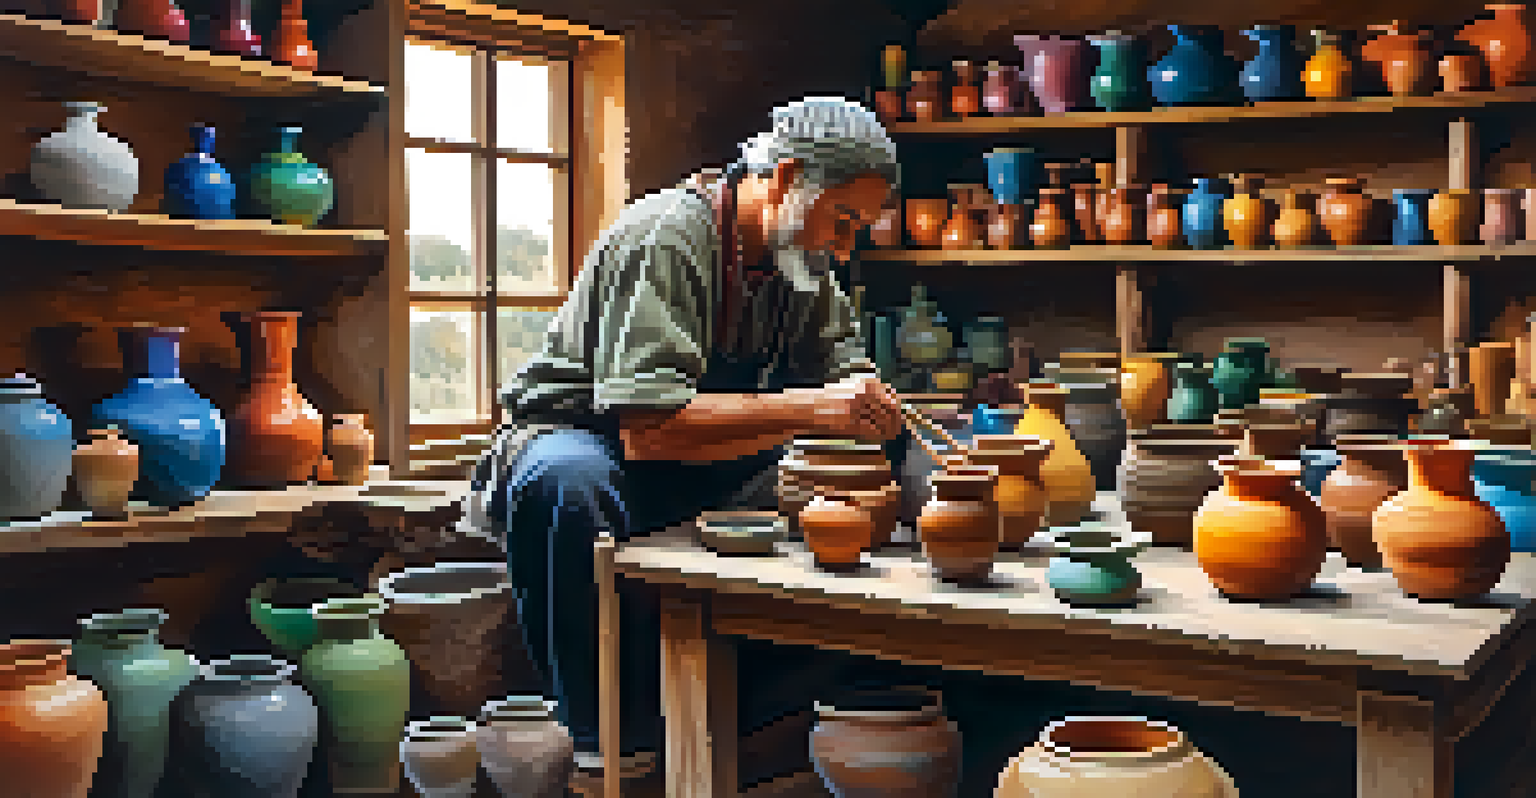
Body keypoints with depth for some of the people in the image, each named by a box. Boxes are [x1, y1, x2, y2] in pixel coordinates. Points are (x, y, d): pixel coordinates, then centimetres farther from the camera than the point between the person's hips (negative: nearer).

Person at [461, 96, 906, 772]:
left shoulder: (808, 264, 2)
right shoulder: (665, 240, -24)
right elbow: (649, 429, -33)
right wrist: (807, 408, -37)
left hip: (697, 469, 7)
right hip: (575, 436, -7)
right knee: (567, 488, -41)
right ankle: (611, 743, -30)